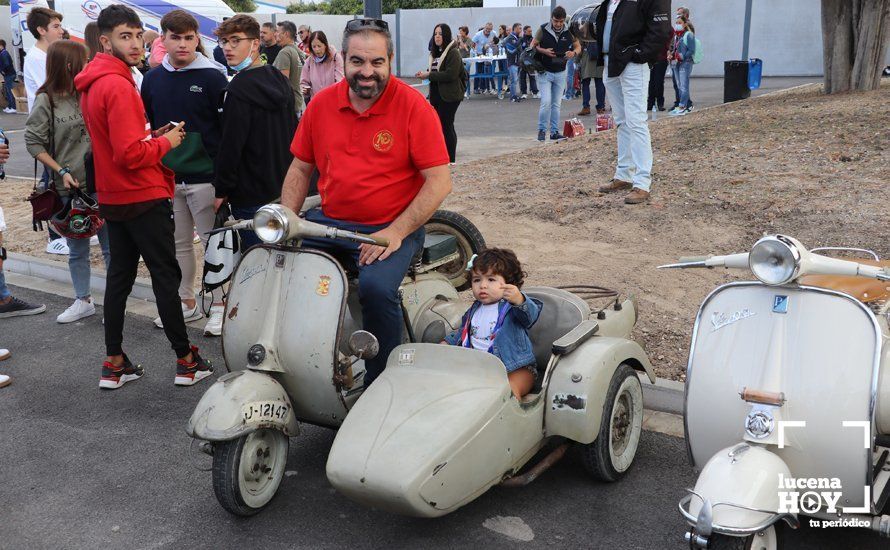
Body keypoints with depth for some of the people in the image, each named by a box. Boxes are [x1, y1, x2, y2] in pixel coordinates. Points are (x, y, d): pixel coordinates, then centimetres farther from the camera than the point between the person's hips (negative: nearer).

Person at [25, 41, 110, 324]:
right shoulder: (46, 101, -5)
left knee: (110, 245, 7)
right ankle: (83, 301, 28)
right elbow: (33, 142, -1)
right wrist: (62, 171, -9)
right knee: (77, 249, 13)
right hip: (69, 187, -1)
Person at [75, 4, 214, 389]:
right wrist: (166, 142, -9)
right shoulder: (118, 85, -19)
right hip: (143, 198, -9)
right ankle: (186, 361, 9)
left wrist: (152, 137, 6)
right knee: (166, 275, 0)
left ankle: (114, 364, 18)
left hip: (113, 197, 9)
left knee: (120, 275, 13)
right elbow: (131, 154, -24)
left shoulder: (93, 84, 11)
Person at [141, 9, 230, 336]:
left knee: (215, 243, 3)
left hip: (205, 177, -5)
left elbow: (228, 129, -8)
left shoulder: (212, 78, -6)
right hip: (165, 178, 5)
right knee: (178, 244, 14)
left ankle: (219, 305, 13)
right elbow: (146, 126, 16)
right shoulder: (153, 79, 8)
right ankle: (186, 303, 27)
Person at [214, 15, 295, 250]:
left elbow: (231, 145, -18)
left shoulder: (239, 88, -17)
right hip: (283, 186, 9)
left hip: (252, 196, -9)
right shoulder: (280, 80, 10)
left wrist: (221, 190, -9)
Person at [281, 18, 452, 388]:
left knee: (377, 287, -32)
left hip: (392, 228, -5)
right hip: (329, 221, 5)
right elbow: (300, 167, 15)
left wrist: (395, 233, -19)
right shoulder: (322, 104, 6)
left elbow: (440, 181, -11)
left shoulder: (413, 106, -8)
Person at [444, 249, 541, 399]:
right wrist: (445, 344, 20)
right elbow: (463, 332, 34)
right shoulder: (475, 310, 15)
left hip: (516, 368, -7)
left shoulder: (513, 305, -7)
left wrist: (520, 301, -52)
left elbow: (530, 314, -30)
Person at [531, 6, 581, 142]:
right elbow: (533, 45, 0)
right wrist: (543, 51, -20)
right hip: (545, 72, -3)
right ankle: (541, 130, 3)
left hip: (560, 73, 3)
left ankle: (554, 132, 16)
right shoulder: (543, 30, -7)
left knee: (556, 104, 8)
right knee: (546, 102, -12)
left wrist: (573, 53, -16)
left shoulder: (569, 31, -1)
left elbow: (578, 47, 8)